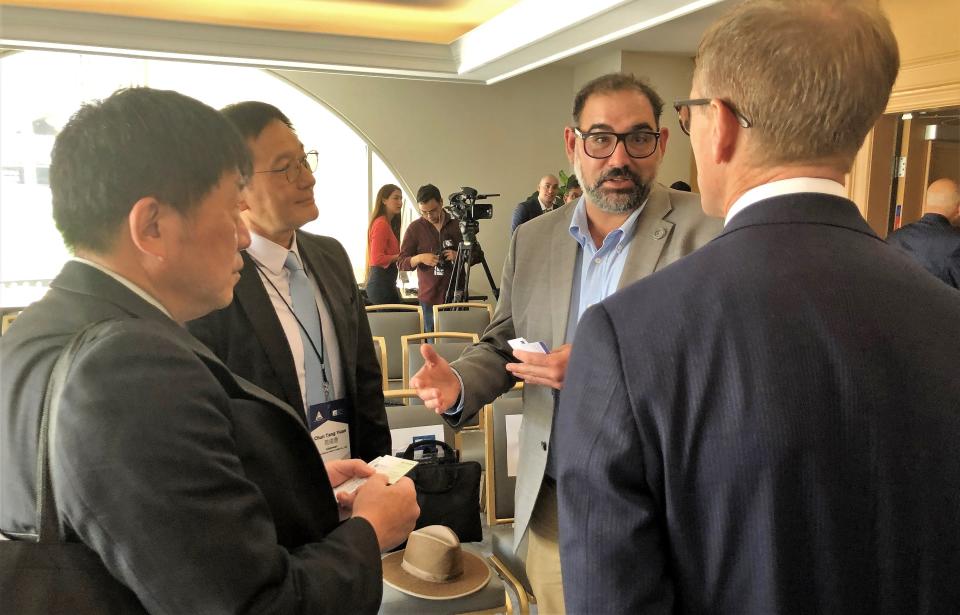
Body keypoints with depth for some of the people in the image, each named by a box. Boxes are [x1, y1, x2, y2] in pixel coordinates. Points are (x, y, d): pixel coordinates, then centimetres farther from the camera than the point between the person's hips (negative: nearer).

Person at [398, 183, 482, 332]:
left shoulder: (458, 225, 7)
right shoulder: (415, 228, 4)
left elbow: (478, 255, 10)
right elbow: (401, 262, 4)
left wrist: (459, 256, -10)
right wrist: (420, 258, -16)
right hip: (429, 298, -1)